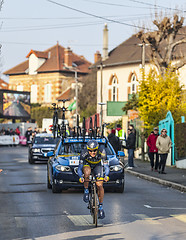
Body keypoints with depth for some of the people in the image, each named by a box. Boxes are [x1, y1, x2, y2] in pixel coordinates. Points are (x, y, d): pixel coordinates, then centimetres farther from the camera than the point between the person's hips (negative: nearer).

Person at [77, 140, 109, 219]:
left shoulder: (102, 152, -31)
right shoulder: (84, 153, -33)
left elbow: (106, 166, -25)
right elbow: (80, 168, -28)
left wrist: (106, 175, -41)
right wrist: (81, 177, -43)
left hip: (97, 165, 1)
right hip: (87, 164, -1)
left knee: (100, 185, -13)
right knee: (87, 172, -38)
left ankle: (100, 207, 4)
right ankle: (86, 191, -15)